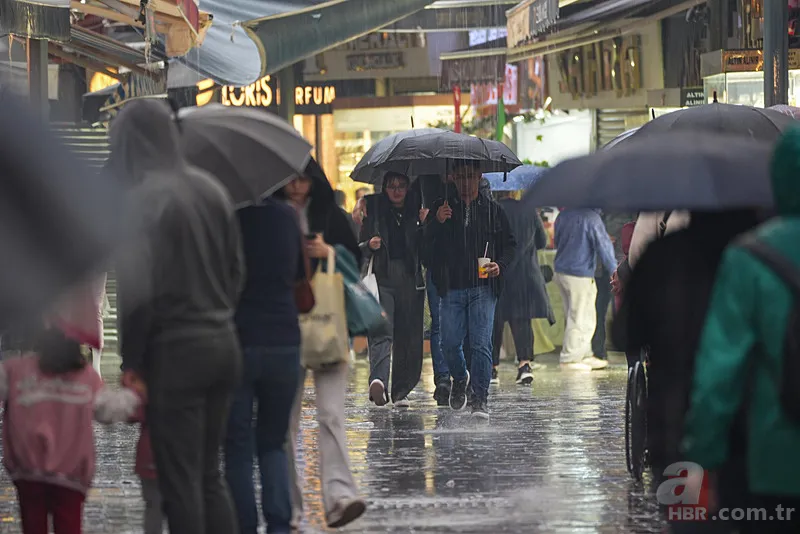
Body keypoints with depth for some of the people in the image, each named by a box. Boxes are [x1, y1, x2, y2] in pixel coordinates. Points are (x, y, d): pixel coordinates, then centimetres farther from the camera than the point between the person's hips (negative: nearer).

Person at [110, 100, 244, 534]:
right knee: (209, 474, 14)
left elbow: (138, 290, -17)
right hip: (223, 344, 7)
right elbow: (236, 270, 13)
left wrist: (129, 363, -10)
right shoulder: (210, 188, 8)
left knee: (180, 482, 0)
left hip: (176, 351, -7)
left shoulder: (145, 198, -14)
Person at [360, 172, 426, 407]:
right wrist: (370, 245, -7)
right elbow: (361, 247, 15)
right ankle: (378, 381, -34)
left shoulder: (417, 210, 10)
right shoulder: (374, 211, 9)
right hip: (382, 279, -1)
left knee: (408, 335, 1)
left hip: (411, 280, 1)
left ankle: (401, 390, 9)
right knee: (382, 332, -16)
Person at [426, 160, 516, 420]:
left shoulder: (493, 210, 8)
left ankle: (480, 398, -5)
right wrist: (437, 222, -17)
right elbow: (425, 243, 1)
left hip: (483, 288, -1)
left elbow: (510, 244, 13)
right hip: (452, 288, 1)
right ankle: (459, 378, 32)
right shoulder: (441, 208, 7)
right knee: (450, 343, 1)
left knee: (481, 344, -8)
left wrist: (500, 265, -6)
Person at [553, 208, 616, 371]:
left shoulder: (563, 215, 7)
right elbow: (603, 245, -13)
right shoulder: (591, 217, -16)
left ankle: (585, 356, 22)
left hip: (561, 271, 8)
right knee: (580, 319, 1)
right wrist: (614, 270, -4)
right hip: (580, 275, -8)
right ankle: (570, 359, 3)